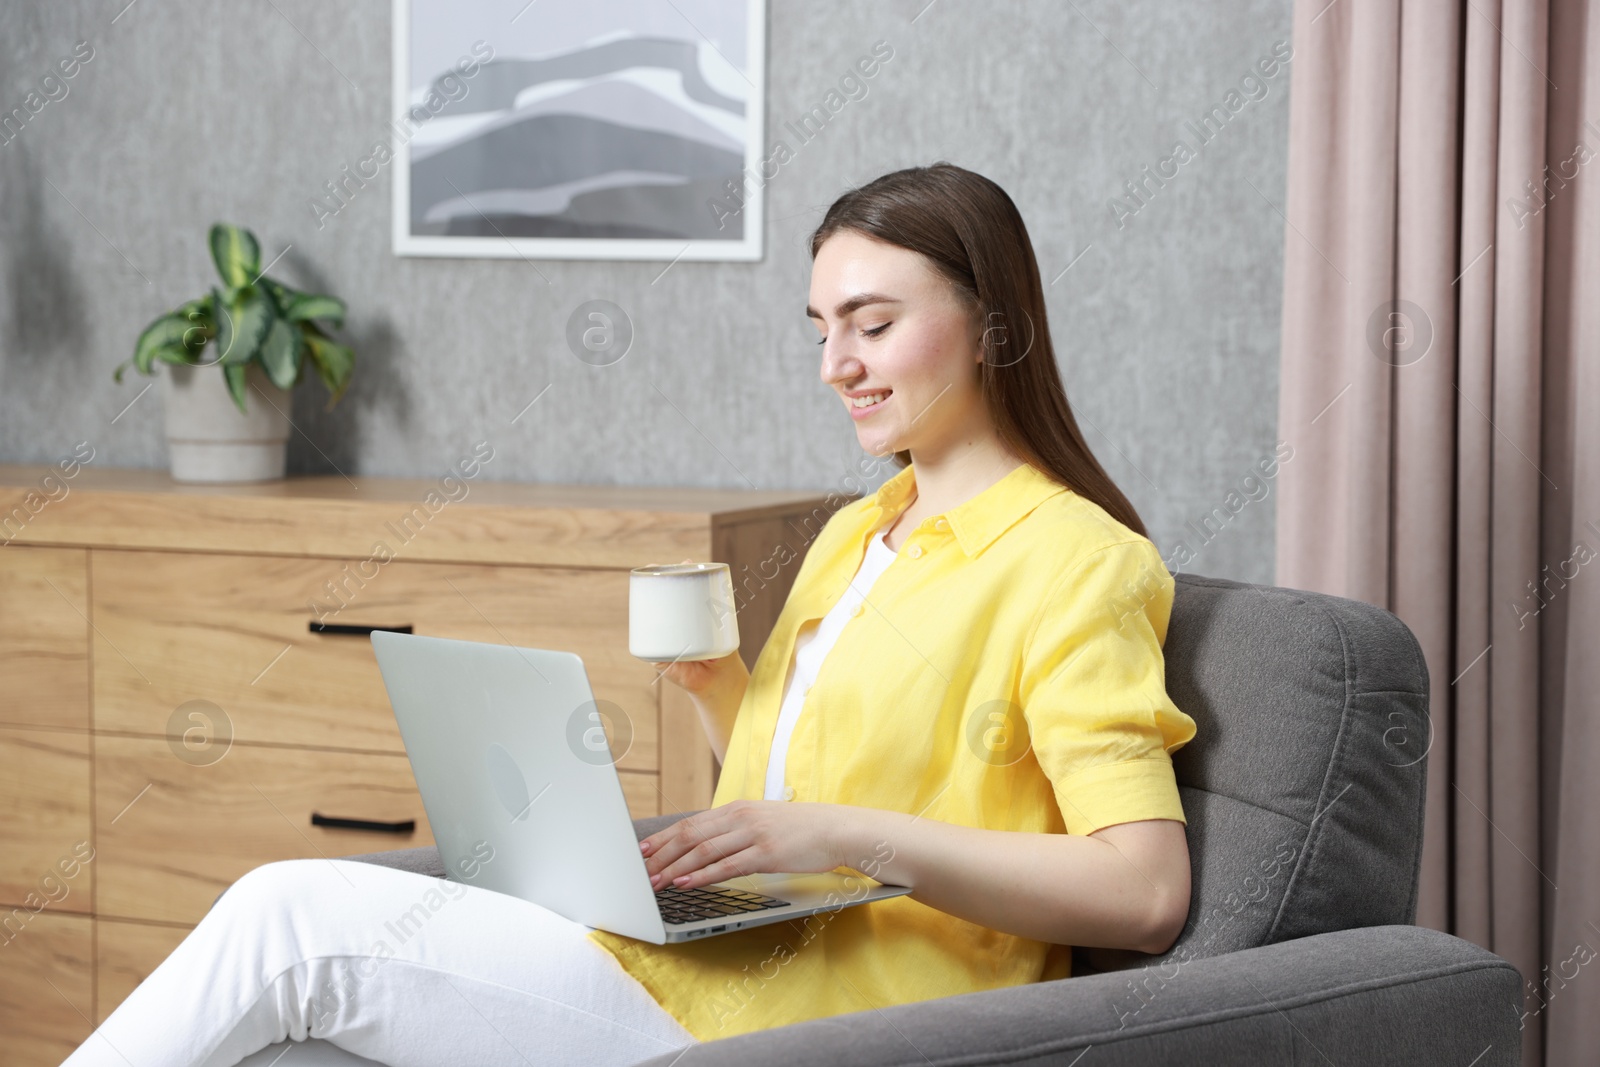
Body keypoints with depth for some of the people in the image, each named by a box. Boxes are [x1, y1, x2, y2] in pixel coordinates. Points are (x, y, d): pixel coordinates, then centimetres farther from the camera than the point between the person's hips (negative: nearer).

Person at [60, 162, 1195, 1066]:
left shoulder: (1077, 561, -6)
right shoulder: (856, 535, 21)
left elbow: (1146, 893, -16)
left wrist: (848, 834, -21)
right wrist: (720, 690, 6)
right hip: (730, 954, 8)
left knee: (291, 917, -15)